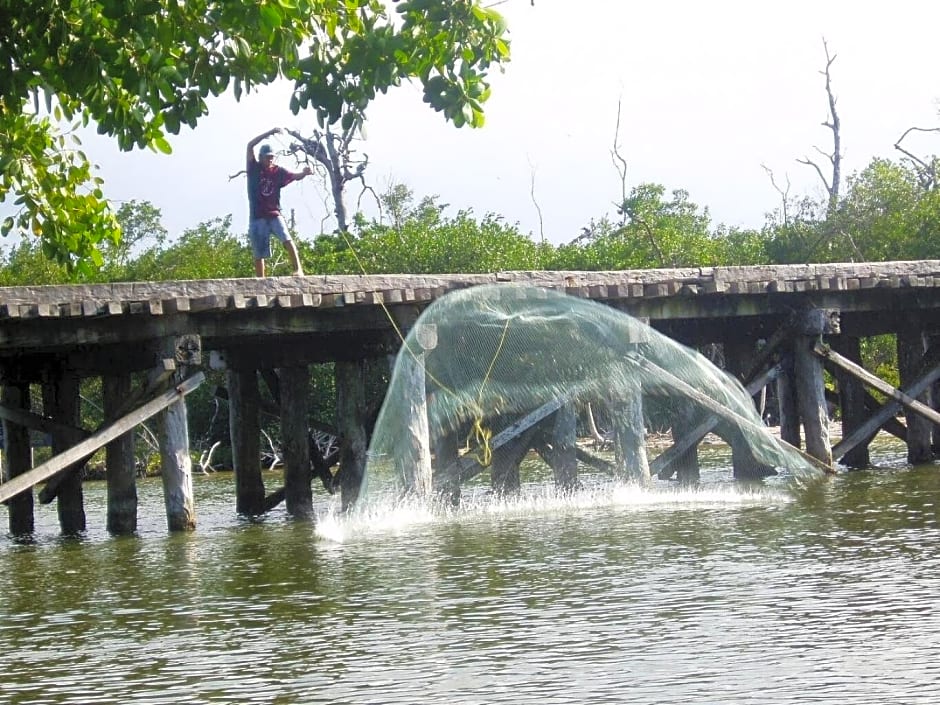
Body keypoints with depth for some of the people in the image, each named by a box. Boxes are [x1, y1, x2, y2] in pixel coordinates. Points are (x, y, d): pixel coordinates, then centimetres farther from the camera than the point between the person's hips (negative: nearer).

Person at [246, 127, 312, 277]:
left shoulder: (278, 171, 5)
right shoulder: (254, 169, 2)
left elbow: (295, 176, -6)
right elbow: (250, 145, -8)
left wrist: (304, 173, -31)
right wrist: (269, 133, -15)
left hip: (274, 215, 0)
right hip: (257, 217, 0)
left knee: (287, 239, -23)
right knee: (259, 254, 4)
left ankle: (298, 269, -30)